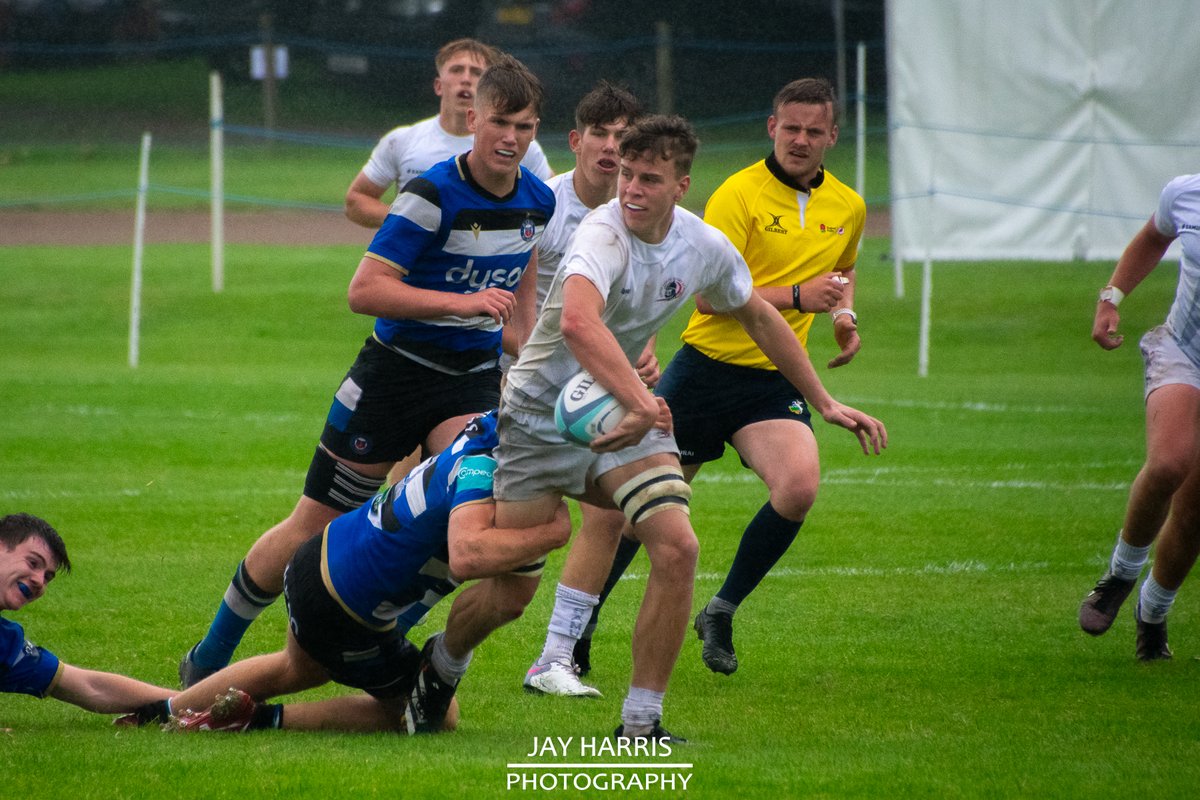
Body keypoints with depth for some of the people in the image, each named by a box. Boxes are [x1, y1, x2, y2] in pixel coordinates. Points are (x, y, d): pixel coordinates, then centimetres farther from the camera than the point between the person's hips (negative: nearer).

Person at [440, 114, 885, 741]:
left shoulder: (705, 248, -6)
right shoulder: (603, 233, -27)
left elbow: (758, 316, 16)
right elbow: (578, 321, -48)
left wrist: (824, 402, 18)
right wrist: (640, 402, -58)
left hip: (629, 413, 5)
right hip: (541, 414, -5)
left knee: (677, 548, -18)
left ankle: (640, 723, -7)